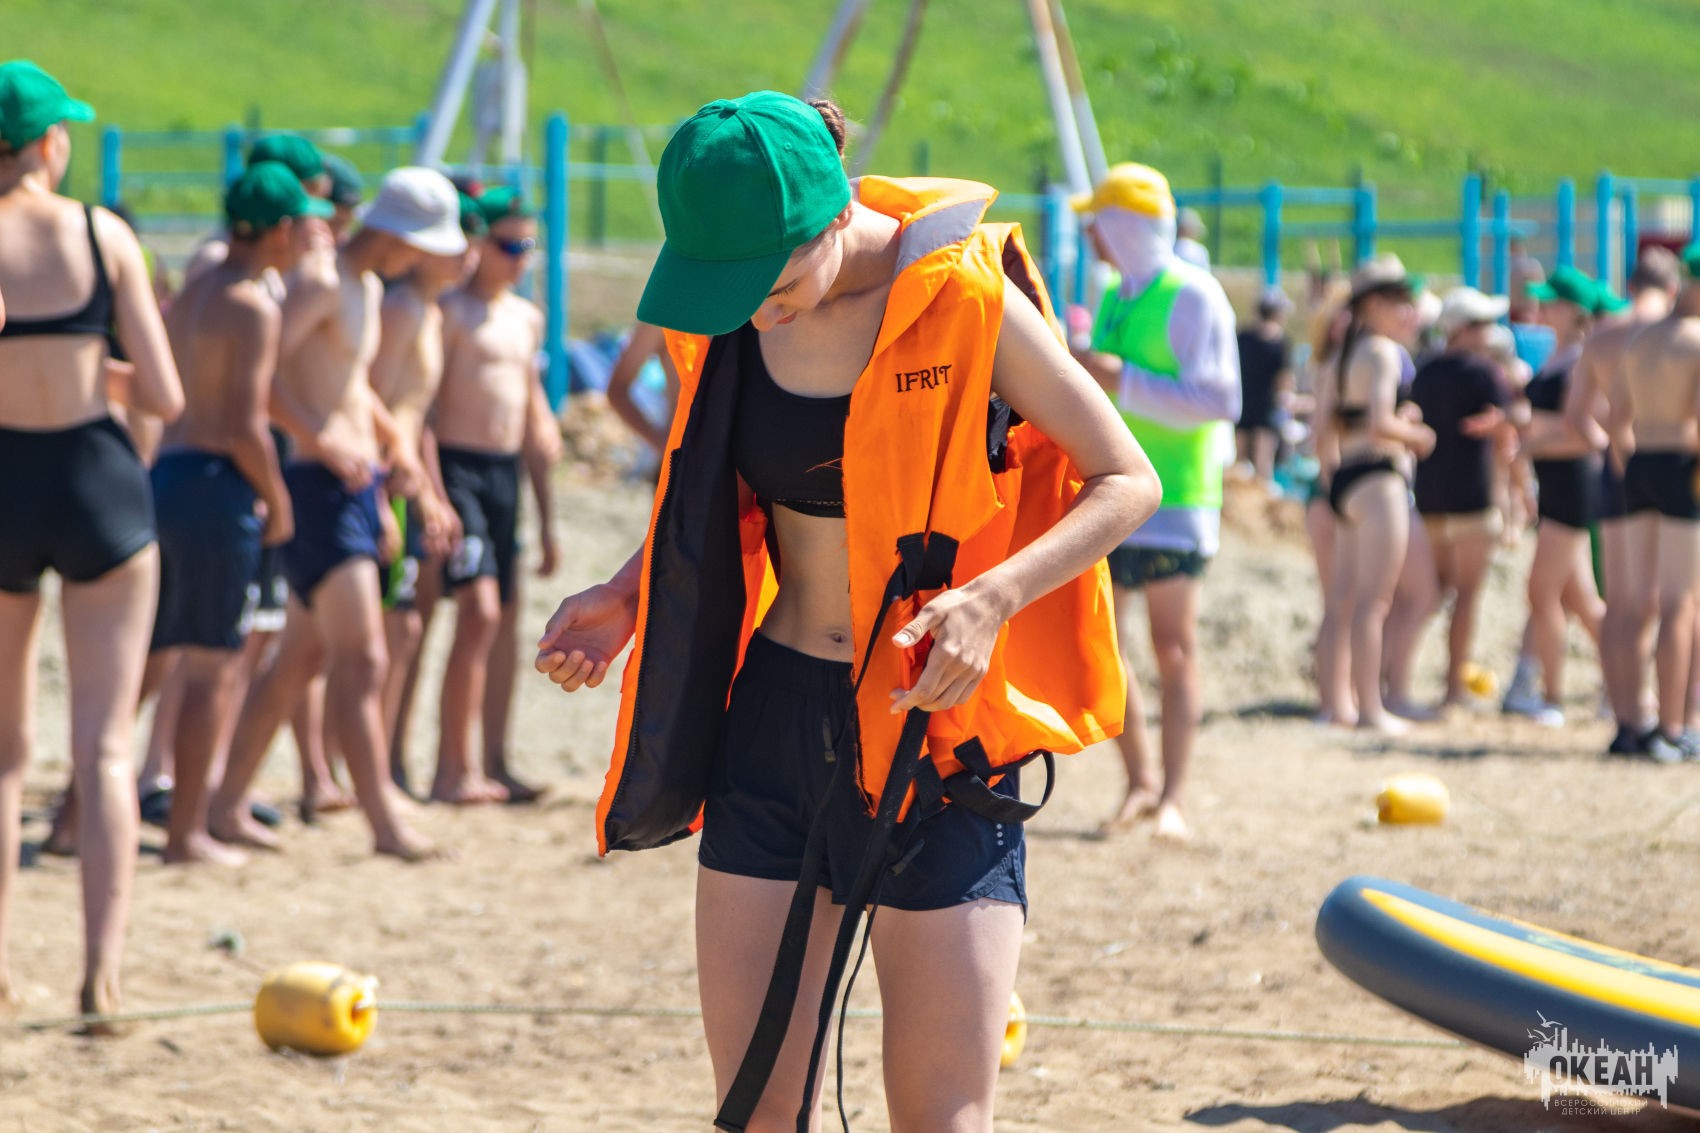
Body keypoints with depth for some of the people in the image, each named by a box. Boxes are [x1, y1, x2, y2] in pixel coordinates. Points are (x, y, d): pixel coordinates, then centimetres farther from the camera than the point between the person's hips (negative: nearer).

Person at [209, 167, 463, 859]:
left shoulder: (369, 289, 18)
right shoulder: (320, 282, -14)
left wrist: (394, 445, 18)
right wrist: (320, 437, -31)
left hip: (355, 488, 10)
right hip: (320, 490, -10)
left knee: (301, 658, 13)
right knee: (362, 661, -12)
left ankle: (228, 806, 19)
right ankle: (385, 823, -14)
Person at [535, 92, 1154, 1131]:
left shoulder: (966, 302, -14)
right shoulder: (729, 322, 2)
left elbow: (1128, 481, -8)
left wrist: (993, 597, -22)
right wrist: (632, 596, 4)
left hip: (935, 726, -5)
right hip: (775, 710, 5)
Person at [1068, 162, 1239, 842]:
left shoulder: (1193, 297, -10)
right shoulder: (1115, 296, 14)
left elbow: (1218, 401, -18)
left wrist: (1123, 381, -22)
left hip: (1174, 498, -8)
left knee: (1174, 649, -7)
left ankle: (1171, 799, -7)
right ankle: (1140, 782, 16)